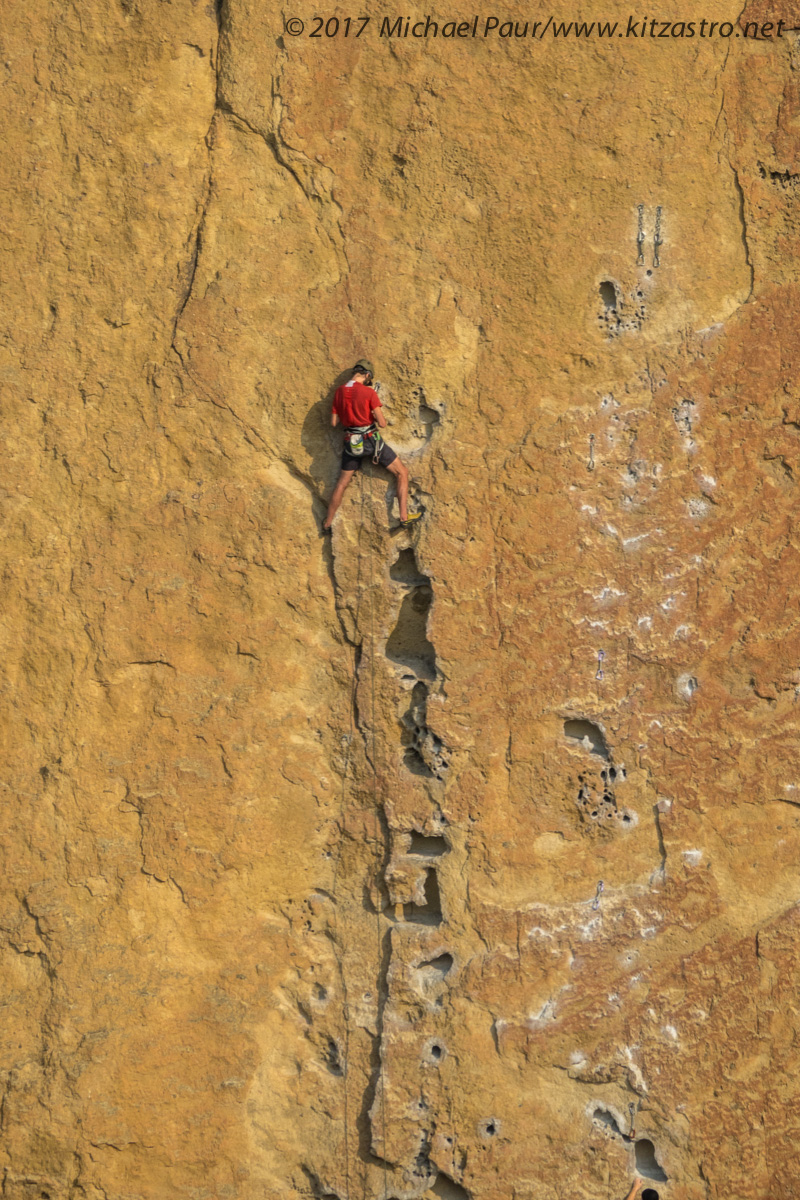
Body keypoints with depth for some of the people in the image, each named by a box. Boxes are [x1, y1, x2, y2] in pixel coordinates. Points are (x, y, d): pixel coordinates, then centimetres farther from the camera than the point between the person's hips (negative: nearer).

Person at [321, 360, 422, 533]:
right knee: (402, 472, 9)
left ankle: (327, 524, 23)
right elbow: (382, 424, -15)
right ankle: (404, 517, 5)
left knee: (342, 483, 18)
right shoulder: (369, 392, -14)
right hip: (371, 440, -5)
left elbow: (334, 422, 7)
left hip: (351, 442, 5)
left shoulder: (339, 392, 2)